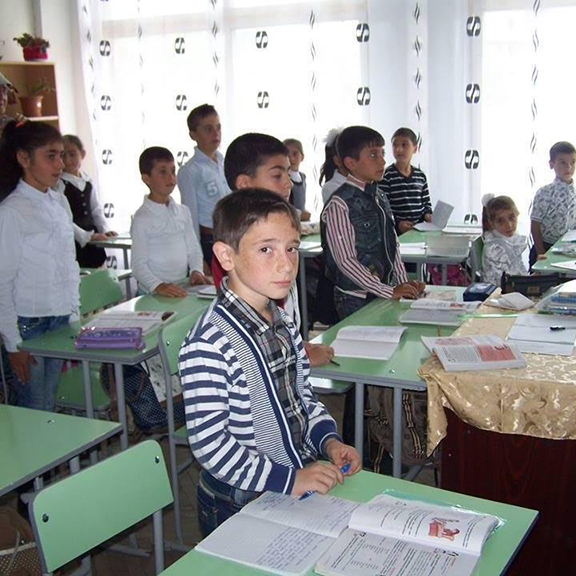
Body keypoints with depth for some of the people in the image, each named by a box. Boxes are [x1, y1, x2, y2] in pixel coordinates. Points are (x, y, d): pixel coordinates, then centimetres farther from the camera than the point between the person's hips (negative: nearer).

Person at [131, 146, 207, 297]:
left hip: (183, 290, 4)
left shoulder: (183, 211, 11)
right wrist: (158, 286, -23)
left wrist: (196, 270, -2)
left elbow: (194, 249, 17)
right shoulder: (143, 218, -6)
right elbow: (138, 265, -9)